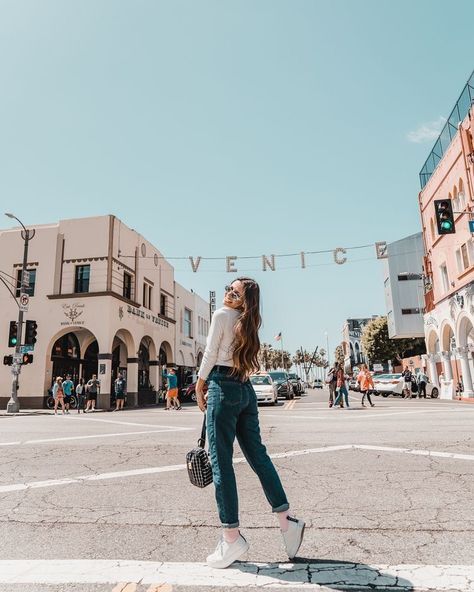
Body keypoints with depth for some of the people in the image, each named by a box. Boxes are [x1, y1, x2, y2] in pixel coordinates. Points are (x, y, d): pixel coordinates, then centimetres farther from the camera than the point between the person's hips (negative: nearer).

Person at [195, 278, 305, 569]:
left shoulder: (222, 315, -6)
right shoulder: (250, 322, 16)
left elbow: (210, 355, -7)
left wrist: (199, 388, 4)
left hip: (224, 388, -7)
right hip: (246, 389, 8)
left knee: (221, 461, -2)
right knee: (257, 453, 11)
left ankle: (232, 537, 3)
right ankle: (287, 520, 13)